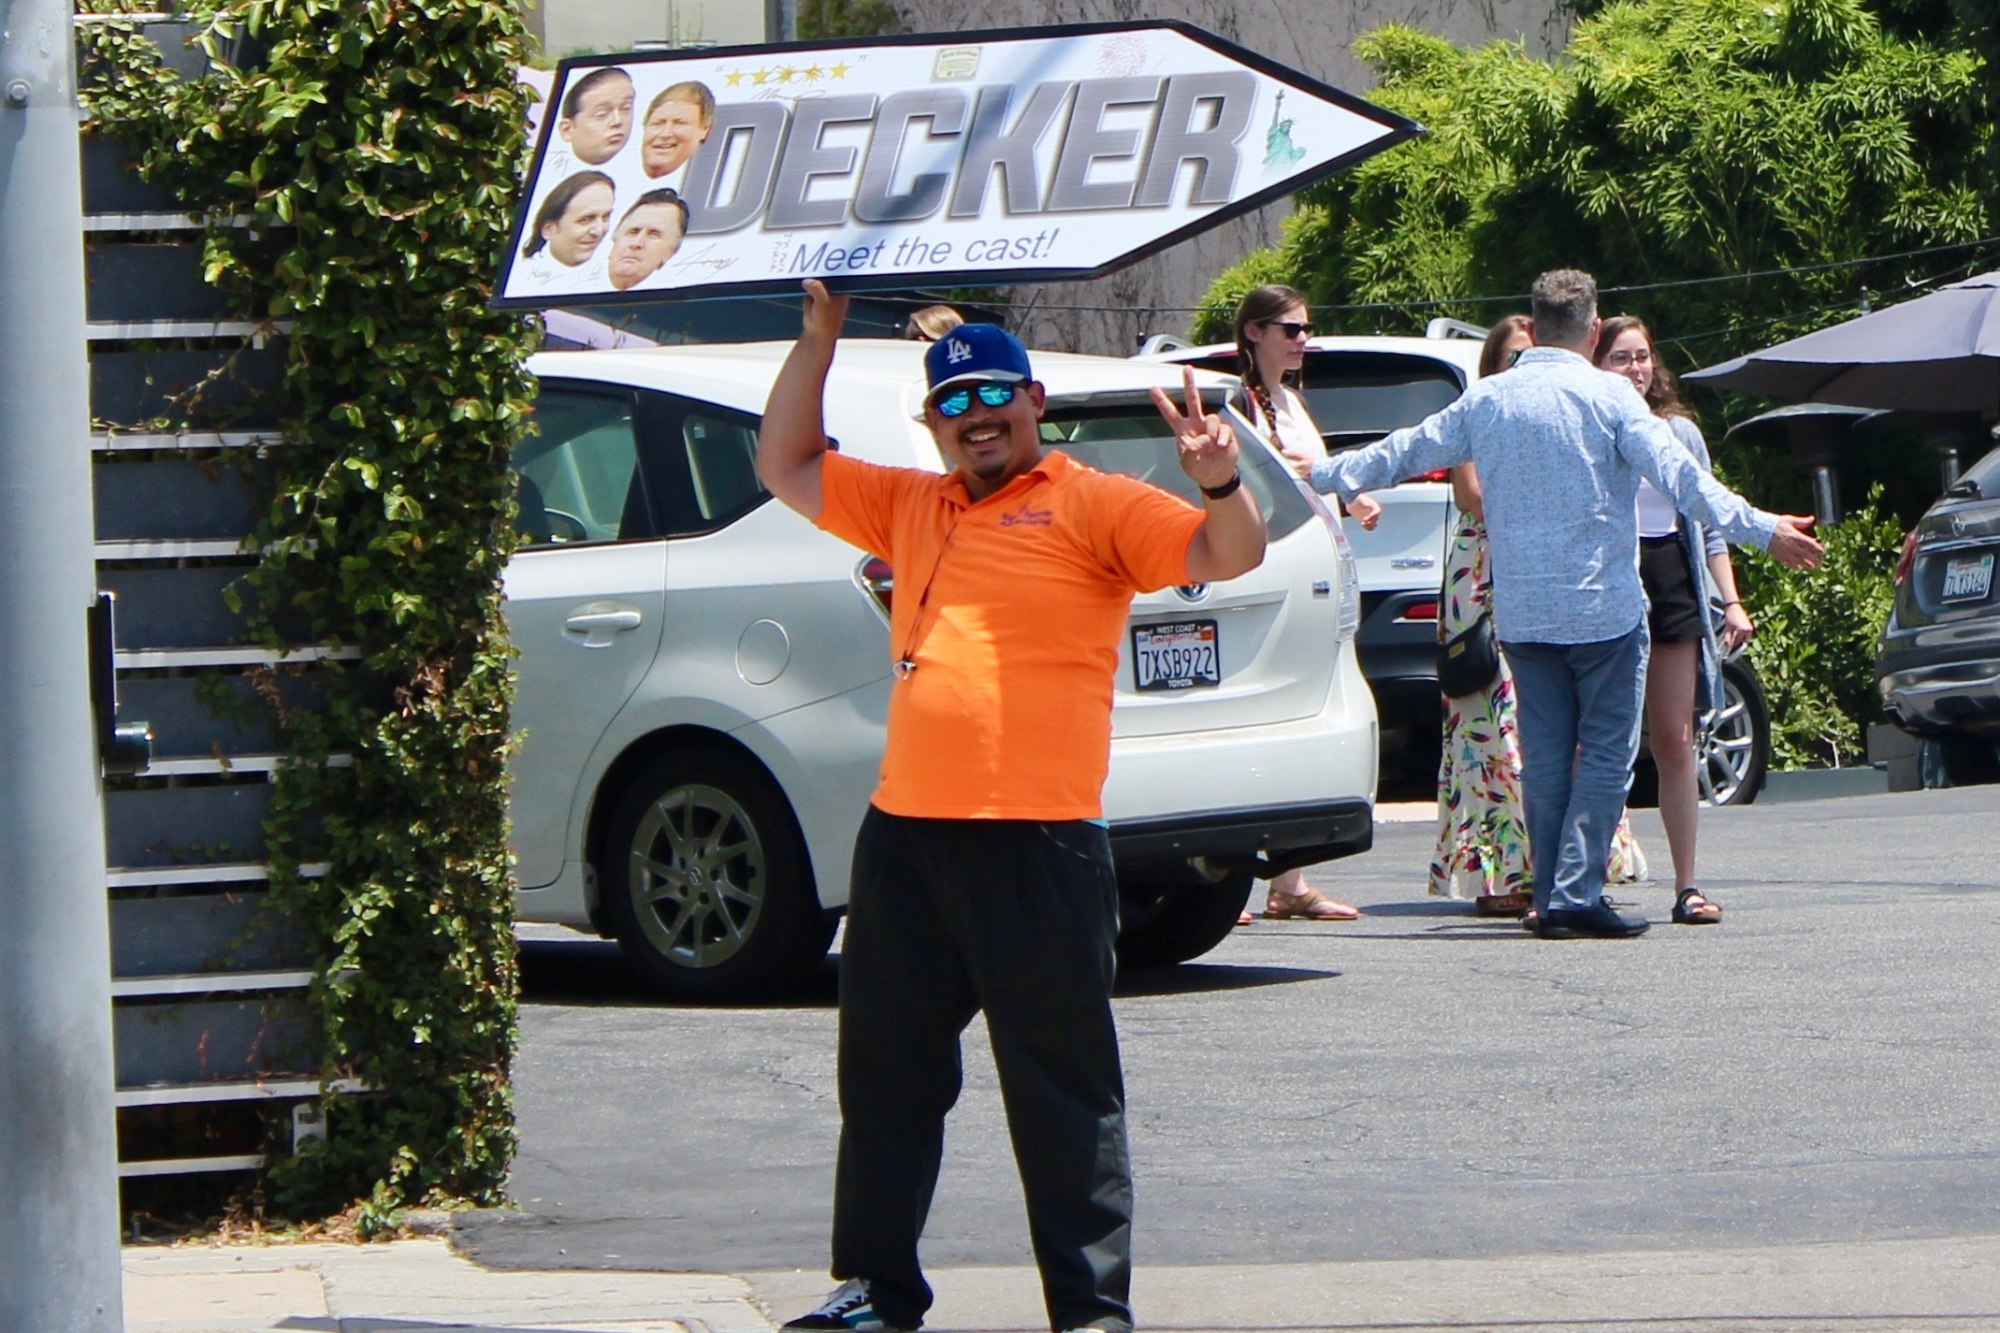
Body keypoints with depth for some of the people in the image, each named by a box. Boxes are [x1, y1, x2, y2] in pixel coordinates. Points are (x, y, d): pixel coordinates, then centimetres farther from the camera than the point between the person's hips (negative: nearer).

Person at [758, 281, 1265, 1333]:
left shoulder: (1092, 506, 0)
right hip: (905, 838, 7)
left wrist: (1221, 486, -30)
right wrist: (818, 337, 15)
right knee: (886, 1075, 13)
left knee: (1063, 1088, -2)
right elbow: (785, 466, 24)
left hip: (1037, 847, -6)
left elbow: (1228, 556, -8)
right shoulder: (909, 507, 18)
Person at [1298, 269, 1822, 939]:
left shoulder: (1486, 401, 7)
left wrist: (1317, 476, 32)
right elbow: (1678, 475, -14)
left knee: (1545, 755, 10)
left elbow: (1401, 453, 17)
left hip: (1521, 611, 4)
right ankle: (1577, 894, -11)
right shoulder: (1608, 396, -6)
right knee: (1606, 752, -1)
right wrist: (1762, 529, -16)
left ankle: (1549, 898, 8)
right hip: (1604, 607, -4)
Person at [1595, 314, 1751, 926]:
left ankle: (1687, 886, 4)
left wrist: (1731, 601, 8)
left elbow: (1709, 521, 16)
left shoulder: (1680, 433, 13)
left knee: (1676, 744, 3)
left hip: (1672, 586, 4)